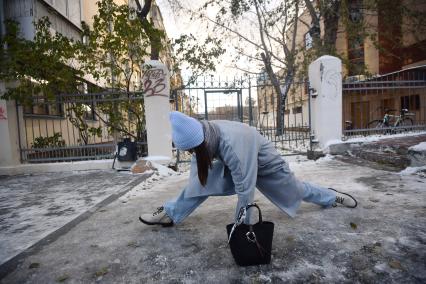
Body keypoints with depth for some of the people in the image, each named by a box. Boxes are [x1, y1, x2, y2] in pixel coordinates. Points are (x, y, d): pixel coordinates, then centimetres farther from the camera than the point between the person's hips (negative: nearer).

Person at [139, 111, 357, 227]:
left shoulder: (232, 145, -45)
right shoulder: (204, 134, -23)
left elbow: (245, 189, -38)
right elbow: (198, 176, -10)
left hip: (267, 166, -5)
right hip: (238, 166, 5)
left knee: (296, 191, 18)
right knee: (203, 181, -13)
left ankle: (333, 197, 46)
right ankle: (169, 214, 0)